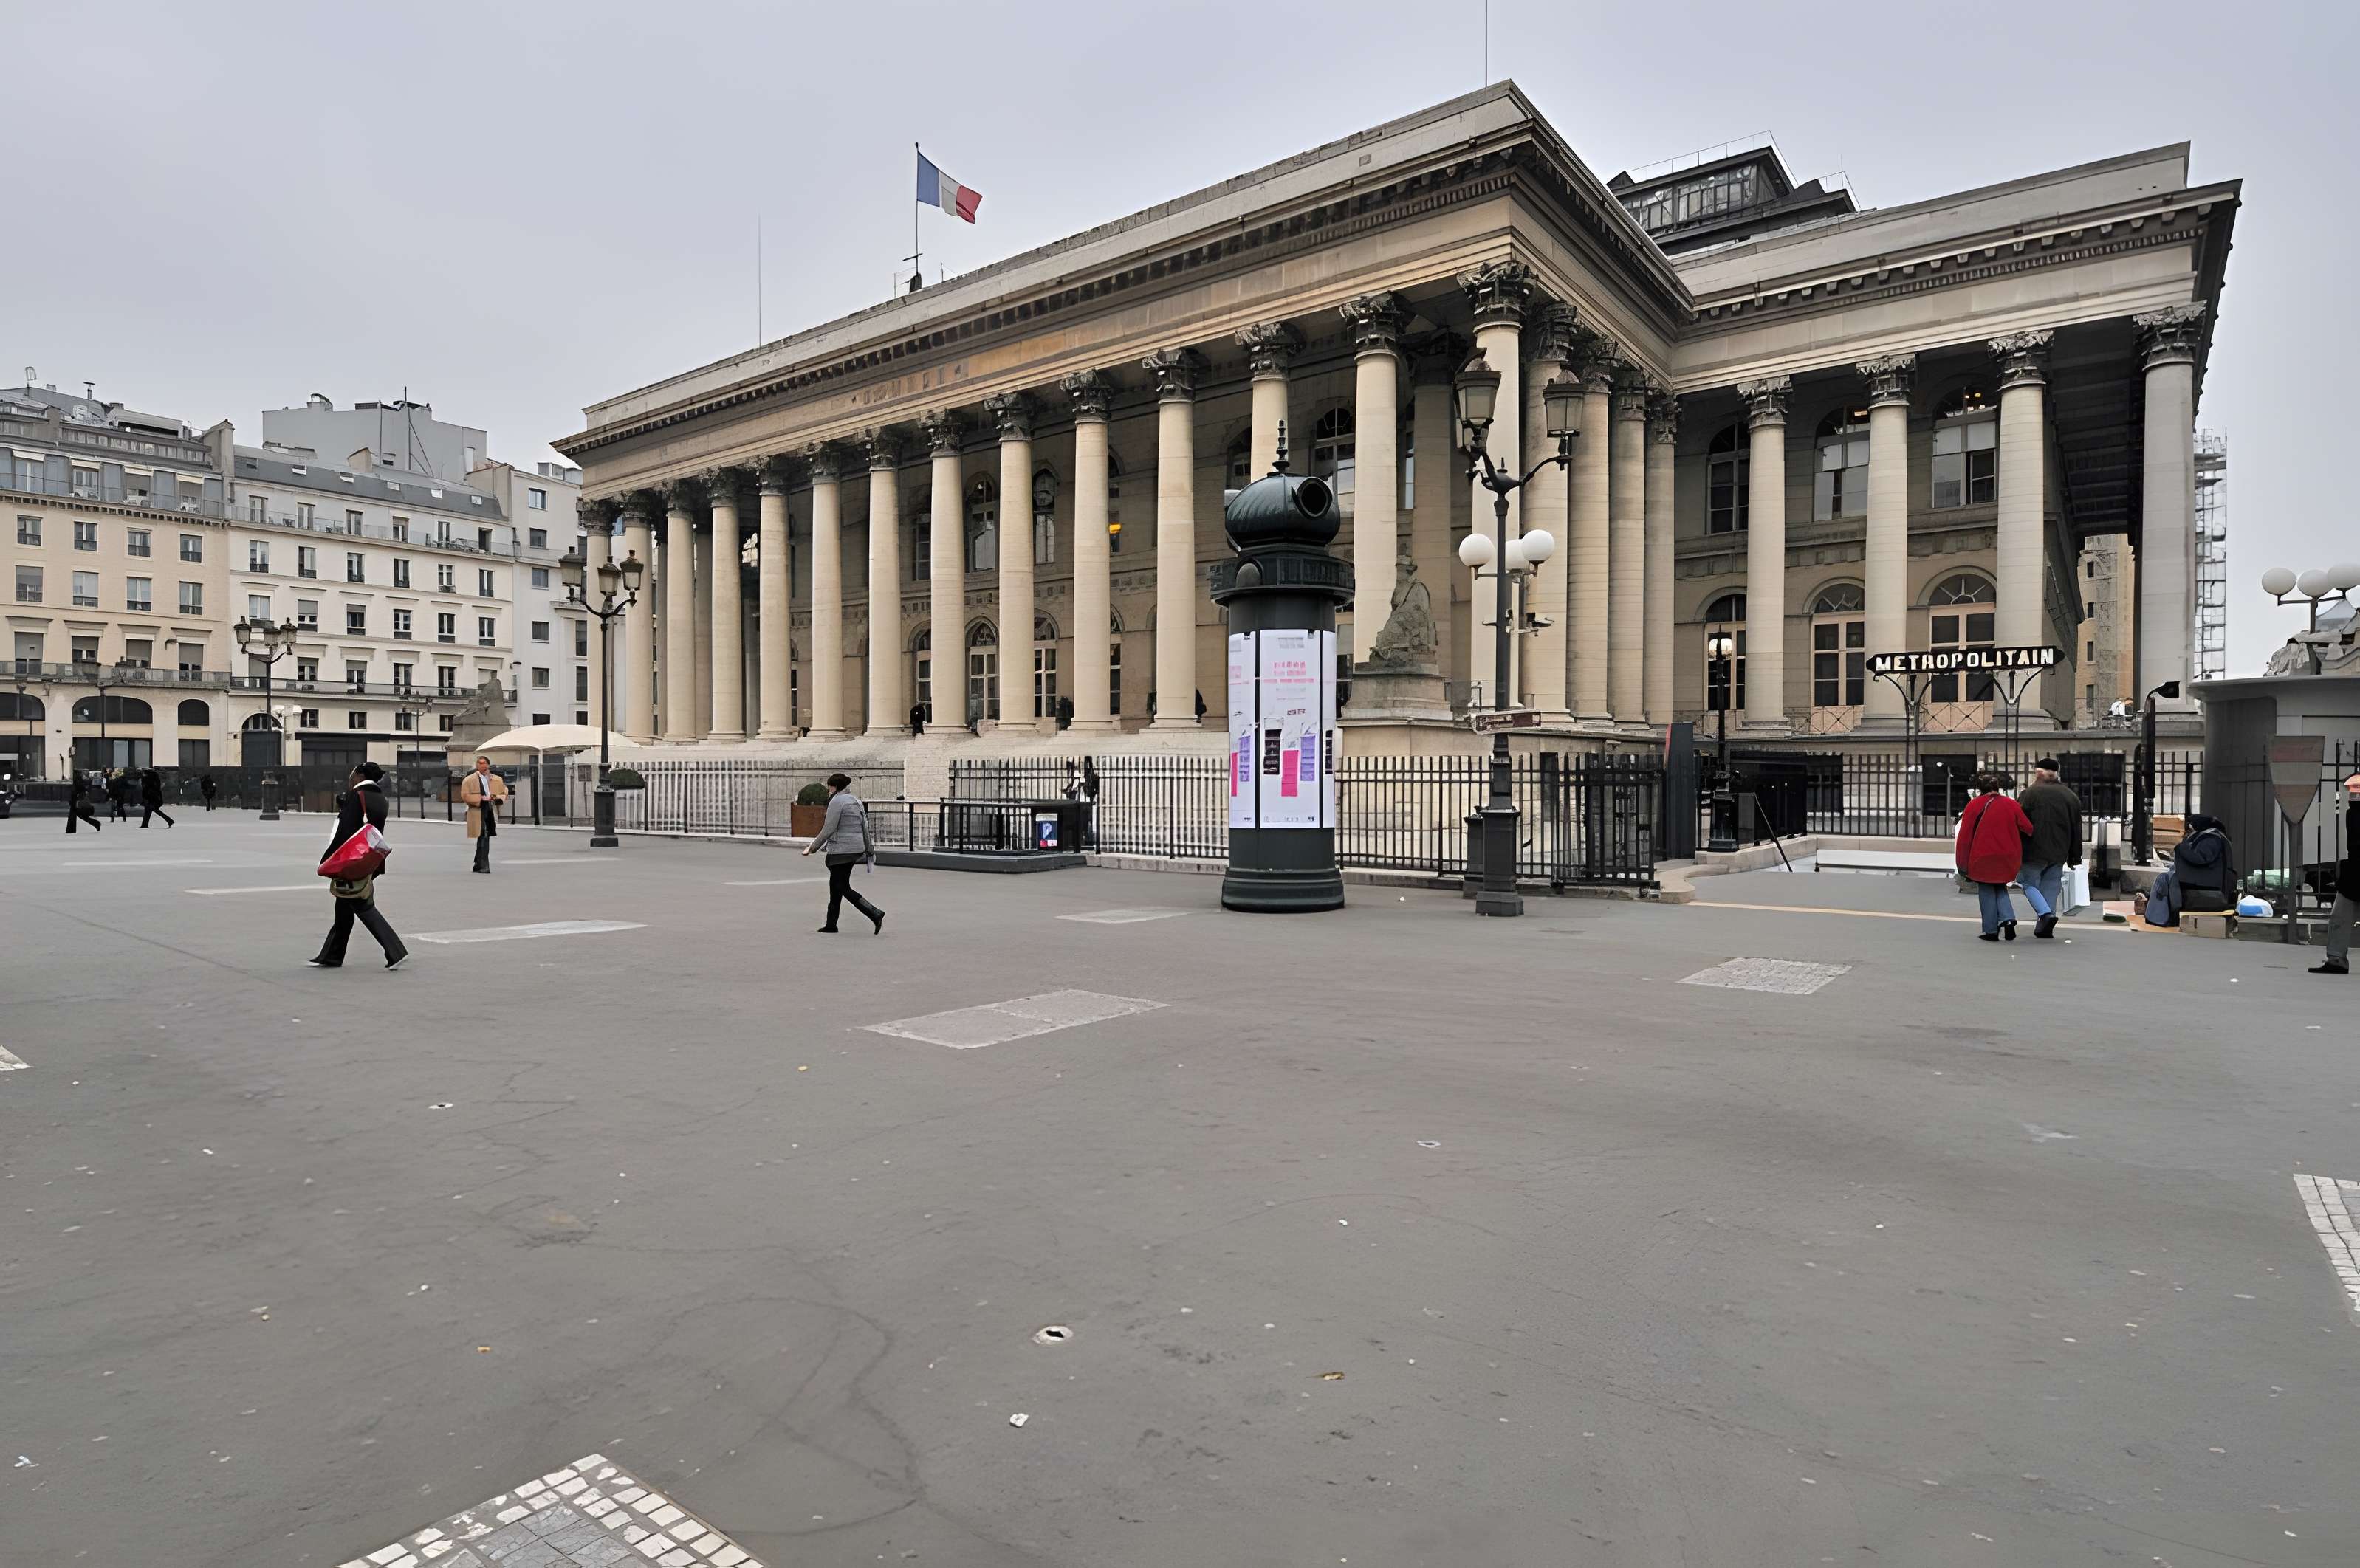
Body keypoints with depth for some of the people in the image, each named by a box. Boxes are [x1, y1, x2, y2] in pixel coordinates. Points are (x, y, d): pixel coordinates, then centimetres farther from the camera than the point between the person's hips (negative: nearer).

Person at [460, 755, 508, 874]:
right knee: (483, 837, -13)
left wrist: (497, 798, -5)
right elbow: (465, 796, -5)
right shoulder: (469, 780, 3)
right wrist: (480, 799, -16)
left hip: (492, 813, 5)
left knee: (483, 839, 11)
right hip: (478, 813, -5)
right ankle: (483, 866, -11)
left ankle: (478, 865, 21)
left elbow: (505, 794, 17)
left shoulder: (498, 780, 16)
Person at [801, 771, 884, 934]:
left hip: (842, 850, -9)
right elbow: (864, 827, 16)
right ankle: (831, 926, 22)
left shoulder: (837, 801, -12)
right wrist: (869, 849, 20)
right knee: (835, 886, 16)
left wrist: (814, 846, -4)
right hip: (856, 848, 9)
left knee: (843, 888, -5)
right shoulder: (856, 800, 15)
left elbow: (829, 829, -15)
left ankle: (876, 915, -14)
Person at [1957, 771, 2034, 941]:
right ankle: (2008, 918, 0)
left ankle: (1991, 930, 6)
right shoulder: (2012, 805, 3)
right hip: (2008, 858, 3)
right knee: (2000, 888, 21)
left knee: (1987, 891, 7)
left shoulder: (1974, 805, -5)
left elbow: (1965, 837, -6)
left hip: (1982, 858, -3)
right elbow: (2028, 829, -1)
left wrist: (1963, 864, 0)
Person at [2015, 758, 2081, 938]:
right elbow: (2077, 830, 15)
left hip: (2034, 852, -5)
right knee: (2050, 888, 11)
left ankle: (2045, 913, -14)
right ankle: (2043, 927, 10)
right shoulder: (2071, 796, 11)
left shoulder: (2030, 794, -9)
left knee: (2029, 883, 7)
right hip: (2058, 854, 5)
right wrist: (2075, 857, 19)